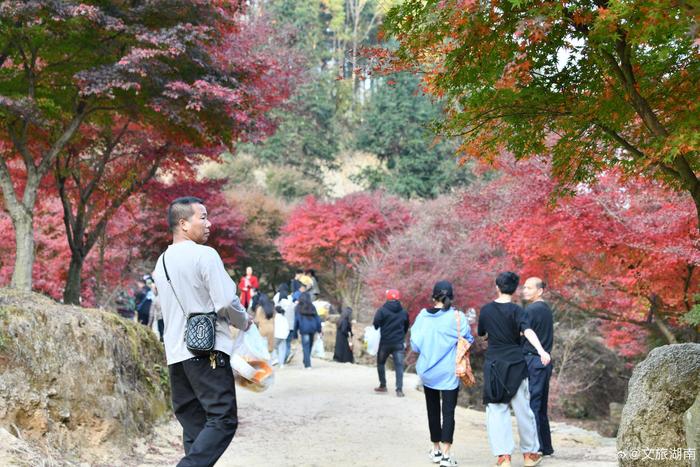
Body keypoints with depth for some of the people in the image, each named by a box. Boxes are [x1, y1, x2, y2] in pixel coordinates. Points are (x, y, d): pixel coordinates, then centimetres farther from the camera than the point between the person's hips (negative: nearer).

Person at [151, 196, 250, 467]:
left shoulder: (162, 262, 16)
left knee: (193, 425, 10)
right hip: (207, 349, -8)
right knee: (223, 420, -7)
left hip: (175, 353, 8)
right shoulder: (205, 255, -10)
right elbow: (226, 302, -15)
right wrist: (244, 322, 4)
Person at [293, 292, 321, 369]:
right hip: (312, 328, 3)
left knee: (306, 347, -4)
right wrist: (319, 329, 11)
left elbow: (296, 320, 2)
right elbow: (317, 318, 8)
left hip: (304, 329, -3)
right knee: (309, 346, 14)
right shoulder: (312, 307, 10)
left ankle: (307, 364, -11)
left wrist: (295, 332, 6)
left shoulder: (298, 308, 2)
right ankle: (306, 362, 21)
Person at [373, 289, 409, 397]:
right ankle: (399, 389, -10)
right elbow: (406, 327, 14)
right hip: (398, 343, 2)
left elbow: (375, 325, -12)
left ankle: (383, 386, 22)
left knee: (381, 363, 18)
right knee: (399, 365, 0)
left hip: (385, 342, -2)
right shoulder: (403, 312, 5)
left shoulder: (382, 310, -8)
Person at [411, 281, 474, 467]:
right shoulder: (457, 317, -11)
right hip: (449, 373, -2)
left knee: (433, 410, 15)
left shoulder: (422, 316, -6)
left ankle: (436, 450, 24)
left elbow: (415, 345, -1)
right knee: (448, 412, -1)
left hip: (427, 371, 2)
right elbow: (468, 341, 0)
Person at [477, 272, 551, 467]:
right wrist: (541, 350, -34)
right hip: (515, 365, -1)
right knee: (523, 409, 9)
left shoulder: (486, 310, 4)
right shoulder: (515, 310, -6)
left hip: (493, 365, 2)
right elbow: (527, 331, -22)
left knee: (497, 410, 2)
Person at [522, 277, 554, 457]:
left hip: (532, 361, -9)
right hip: (545, 360, 9)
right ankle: (546, 446, 18)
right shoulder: (547, 309, 15)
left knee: (531, 405, -6)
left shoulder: (530, 310, -12)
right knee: (541, 406, 13)